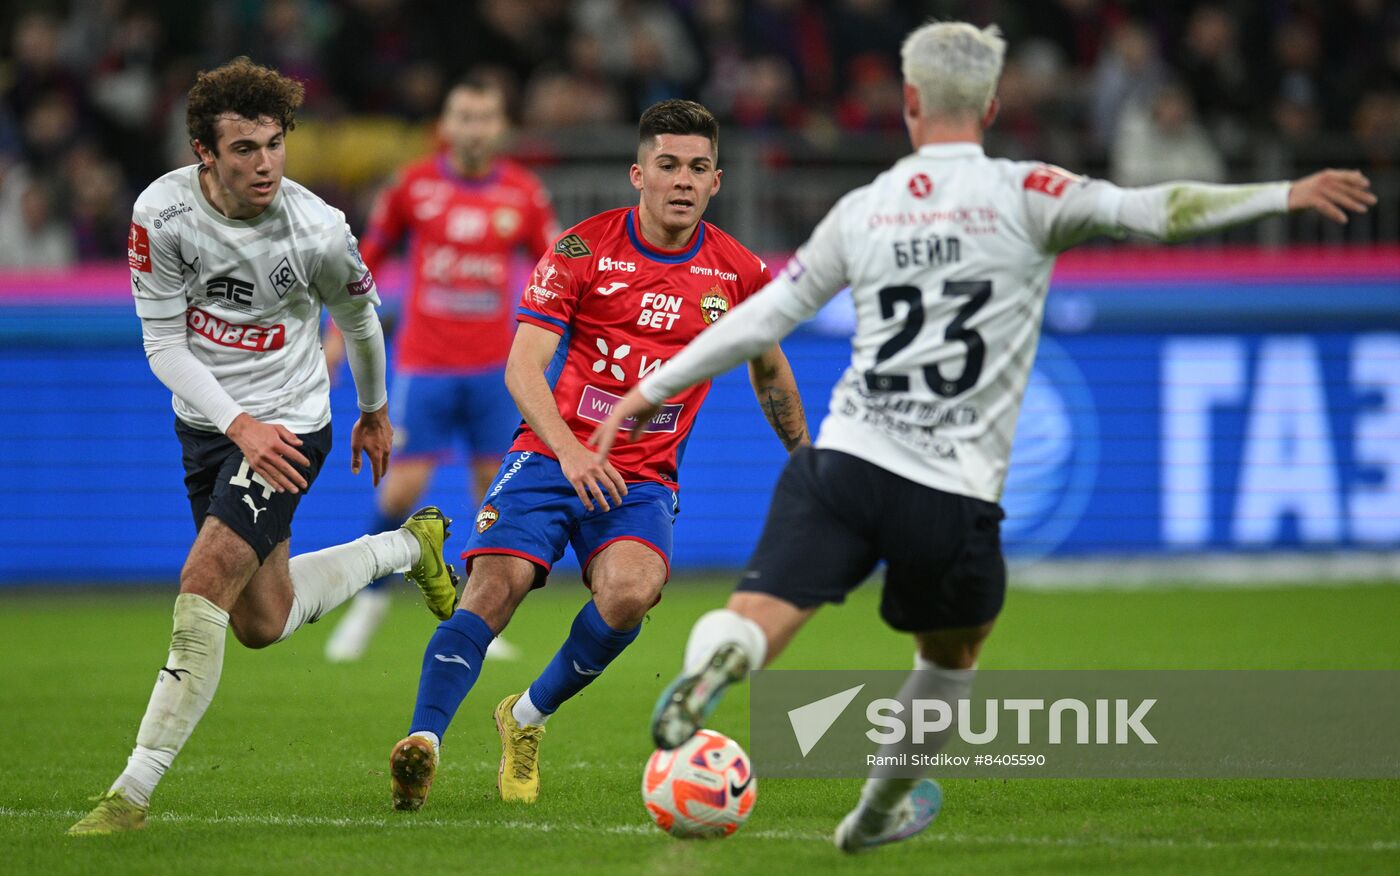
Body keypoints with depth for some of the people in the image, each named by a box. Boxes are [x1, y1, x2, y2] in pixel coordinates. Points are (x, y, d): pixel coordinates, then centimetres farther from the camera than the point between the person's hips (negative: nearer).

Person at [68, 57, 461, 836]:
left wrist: (375, 412, 18)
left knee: (205, 583, -20)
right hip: (206, 422, 4)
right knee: (262, 625, 16)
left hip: (288, 425, -4)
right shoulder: (161, 213, -16)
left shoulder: (318, 231, -19)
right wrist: (239, 424, -24)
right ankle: (410, 548, 43)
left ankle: (134, 792, -16)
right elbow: (163, 342, -11)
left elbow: (360, 318, 3)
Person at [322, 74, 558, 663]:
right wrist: (338, 335, 10)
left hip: (493, 366, 1)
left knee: (496, 486, -2)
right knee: (403, 486, -8)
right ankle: (370, 601, 14)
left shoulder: (524, 195, 0)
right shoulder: (414, 185, -2)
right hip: (424, 365, -1)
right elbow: (367, 257, 9)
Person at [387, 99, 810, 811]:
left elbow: (768, 369, 22)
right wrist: (569, 449, -27)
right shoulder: (582, 250, -5)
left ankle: (528, 718, -6)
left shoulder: (739, 273, 3)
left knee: (629, 591, -28)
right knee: (493, 590, -23)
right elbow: (522, 366, -11)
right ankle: (422, 742, -29)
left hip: (644, 477, 1)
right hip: (551, 455, -1)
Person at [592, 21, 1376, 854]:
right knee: (954, 648, 26)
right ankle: (883, 807, 39)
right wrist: (1289, 194, -7)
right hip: (953, 495, -1)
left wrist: (651, 391, 24)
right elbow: (1148, 211, -10)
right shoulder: (1023, 195, 1)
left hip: (845, 459, 1)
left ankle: (710, 666, -44)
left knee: (756, 622, -9)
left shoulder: (862, 210, 11)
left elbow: (759, 319, 13)